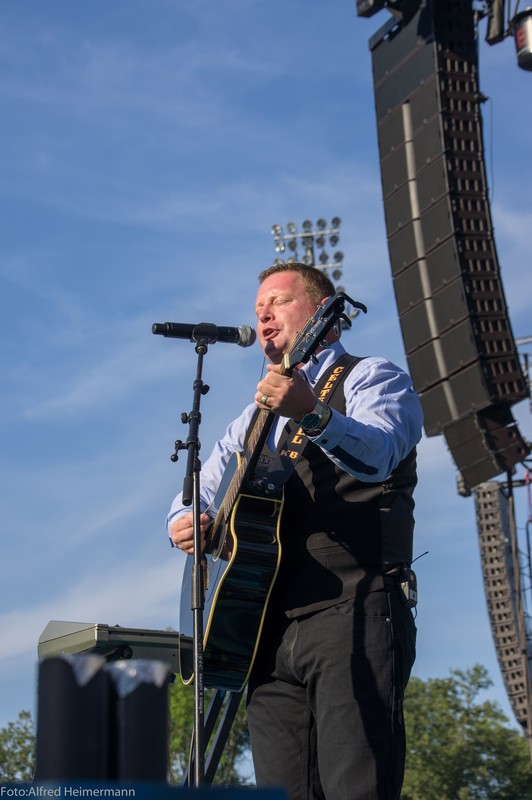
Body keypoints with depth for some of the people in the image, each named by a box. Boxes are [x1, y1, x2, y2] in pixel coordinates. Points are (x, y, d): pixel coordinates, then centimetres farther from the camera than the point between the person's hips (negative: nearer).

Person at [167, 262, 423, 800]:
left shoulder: (370, 378, 5)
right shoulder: (255, 417, 27)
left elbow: (375, 455, -17)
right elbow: (201, 490, 28)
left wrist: (314, 414, -37)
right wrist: (183, 523, 3)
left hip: (353, 613, -6)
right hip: (271, 629, 6)